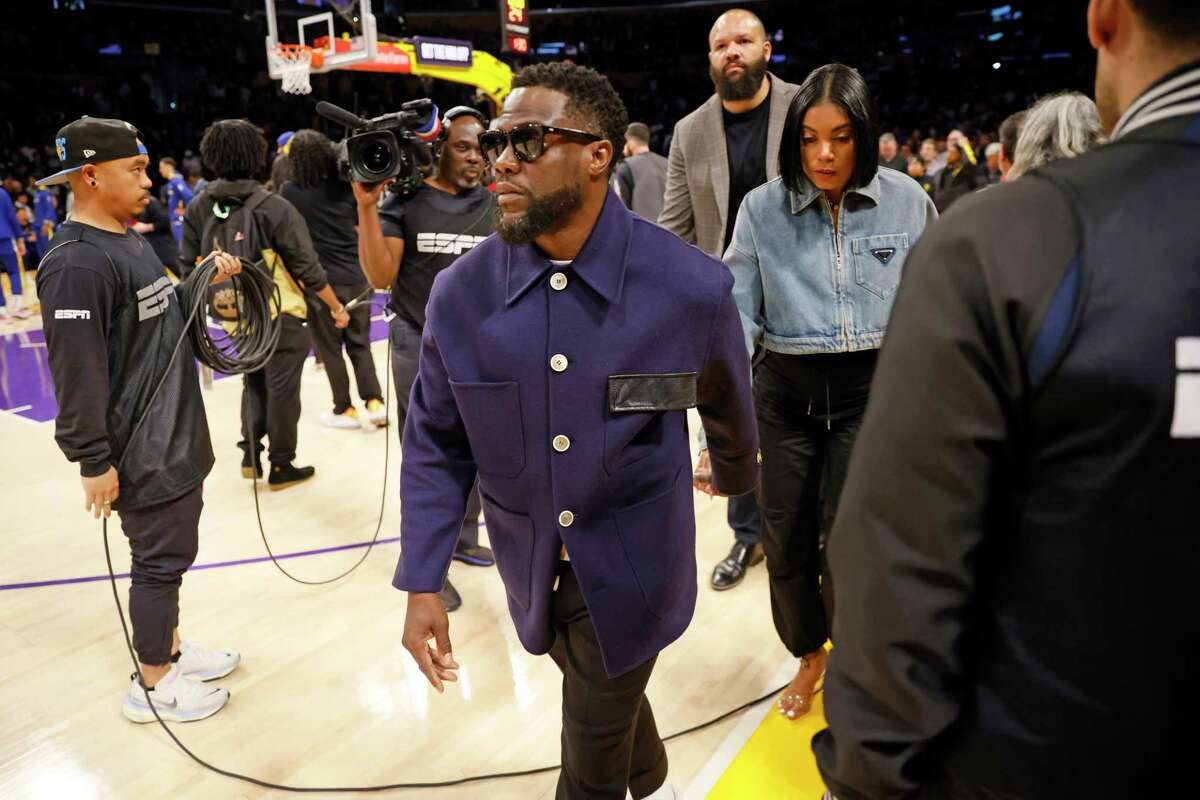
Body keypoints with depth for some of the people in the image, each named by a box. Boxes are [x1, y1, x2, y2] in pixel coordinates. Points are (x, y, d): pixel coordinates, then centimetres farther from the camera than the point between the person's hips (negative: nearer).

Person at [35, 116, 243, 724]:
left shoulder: (130, 242, 11)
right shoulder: (77, 263, -21)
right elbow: (76, 372, -23)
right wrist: (94, 461, -20)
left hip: (176, 442, 9)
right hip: (142, 455, -9)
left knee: (170, 554, 20)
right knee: (160, 560, 4)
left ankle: (170, 646, 37)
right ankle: (153, 684, 21)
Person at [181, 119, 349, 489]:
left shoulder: (198, 207, -4)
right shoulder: (275, 208, -17)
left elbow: (189, 265, 2)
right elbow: (308, 269, -14)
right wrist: (337, 307, -3)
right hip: (279, 318, -5)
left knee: (253, 382, 24)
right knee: (282, 389, 7)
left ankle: (250, 454, 27)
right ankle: (281, 467, 18)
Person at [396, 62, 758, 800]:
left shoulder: (690, 286, -18)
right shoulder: (461, 293, -13)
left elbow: (726, 401, 2)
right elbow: (436, 443, -4)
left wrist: (737, 476, 20)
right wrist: (422, 583, -7)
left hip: (632, 564, -3)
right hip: (531, 568, 3)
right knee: (611, 700, 28)